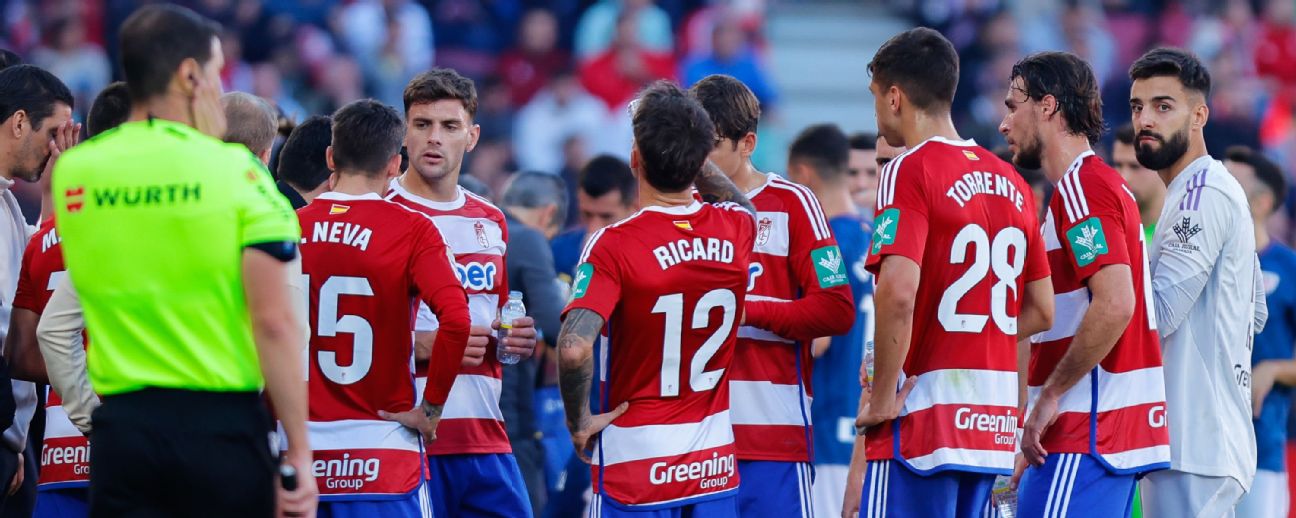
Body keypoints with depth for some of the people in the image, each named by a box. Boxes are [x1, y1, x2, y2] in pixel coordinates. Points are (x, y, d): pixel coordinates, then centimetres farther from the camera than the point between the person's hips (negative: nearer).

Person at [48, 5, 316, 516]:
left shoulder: (71, 173, 5)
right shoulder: (236, 168, -7)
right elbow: (273, 321, -12)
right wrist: (299, 452, -9)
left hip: (122, 426, 3)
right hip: (223, 425, -3)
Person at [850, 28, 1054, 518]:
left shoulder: (910, 170, -9)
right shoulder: (1009, 180, 14)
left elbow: (897, 292, -22)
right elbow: (1041, 311, 19)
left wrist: (882, 398, -14)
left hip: (921, 421, -8)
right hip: (992, 420, 8)